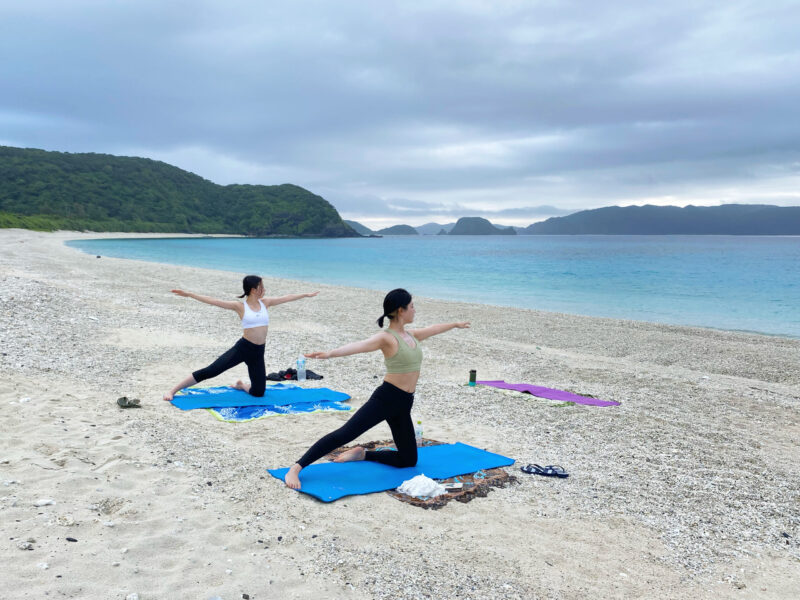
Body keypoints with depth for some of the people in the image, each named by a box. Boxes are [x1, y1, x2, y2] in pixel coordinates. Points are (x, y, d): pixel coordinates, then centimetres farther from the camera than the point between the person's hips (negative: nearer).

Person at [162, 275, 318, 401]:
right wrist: (189, 294, -14)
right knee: (210, 371, -13)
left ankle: (241, 385, 39)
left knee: (258, 393, 5)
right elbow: (212, 301, -9)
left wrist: (306, 295, 21)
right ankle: (172, 391, -4)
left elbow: (286, 298, 15)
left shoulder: (265, 303, 8)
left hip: (258, 352, 4)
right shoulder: (240, 306, -4)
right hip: (242, 348, -4)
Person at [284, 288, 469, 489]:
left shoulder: (411, 335, 13)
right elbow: (359, 345, -29)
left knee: (408, 460, 9)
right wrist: (330, 353, -47)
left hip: (403, 405, 8)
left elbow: (433, 329, 32)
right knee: (345, 434, -19)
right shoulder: (386, 337, -11)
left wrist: (455, 324, 49)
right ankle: (296, 469, -15)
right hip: (386, 398, -8)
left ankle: (362, 454, 22)